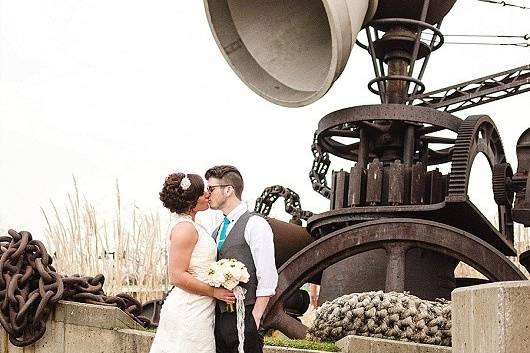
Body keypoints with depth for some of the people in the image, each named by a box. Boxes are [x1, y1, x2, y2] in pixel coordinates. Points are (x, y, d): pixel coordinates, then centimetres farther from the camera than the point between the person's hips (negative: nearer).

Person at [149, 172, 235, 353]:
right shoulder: (184, 228, -17)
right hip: (190, 313, -9)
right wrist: (214, 292, -14)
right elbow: (177, 276, -21)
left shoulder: (190, 225, 14)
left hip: (198, 309, 10)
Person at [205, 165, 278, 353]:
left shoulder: (255, 224, -6)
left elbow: (267, 277, -11)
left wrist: (255, 317, -15)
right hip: (218, 317, 7)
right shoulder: (217, 231, 17)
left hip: (243, 317, -7)